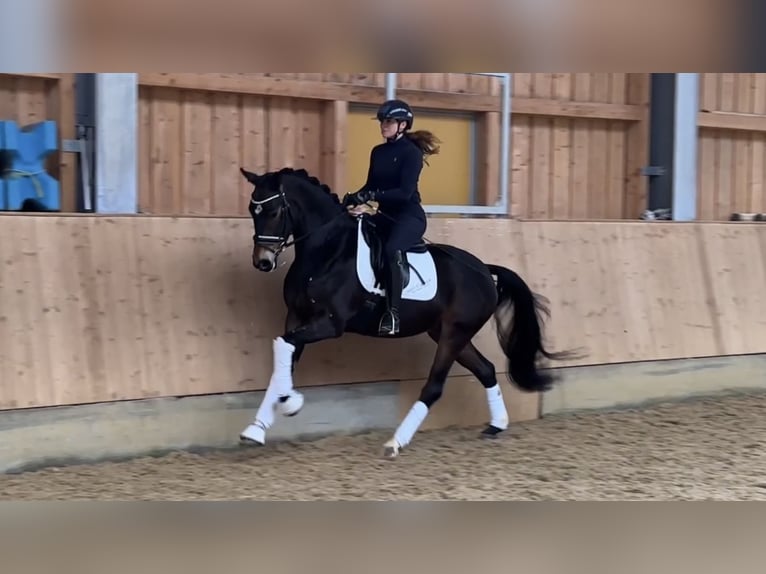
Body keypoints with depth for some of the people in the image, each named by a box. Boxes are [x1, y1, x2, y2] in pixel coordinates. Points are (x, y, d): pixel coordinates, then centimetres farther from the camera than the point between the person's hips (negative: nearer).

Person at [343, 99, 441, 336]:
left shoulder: (412, 153, -11)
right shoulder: (378, 152, 10)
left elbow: (405, 191, -21)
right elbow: (370, 186, 14)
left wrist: (372, 196, -30)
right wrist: (354, 198, -7)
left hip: (410, 216, -9)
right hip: (385, 215, 9)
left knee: (392, 249, -36)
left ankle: (393, 313, -36)